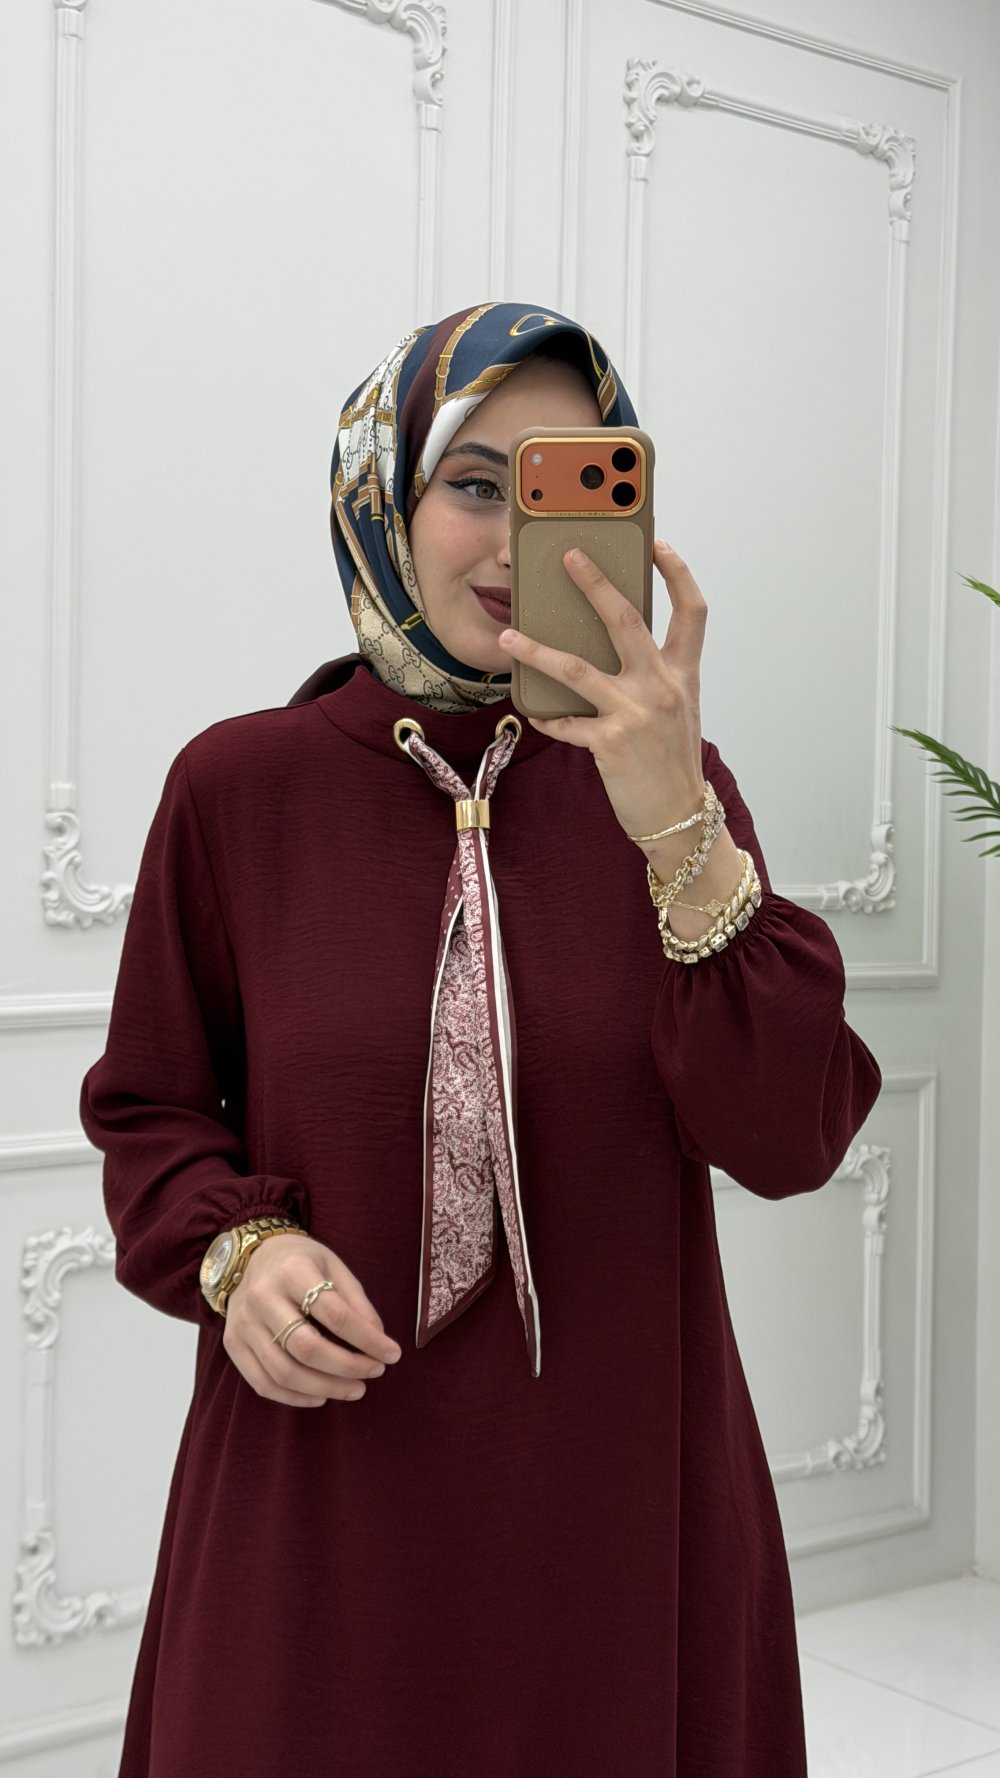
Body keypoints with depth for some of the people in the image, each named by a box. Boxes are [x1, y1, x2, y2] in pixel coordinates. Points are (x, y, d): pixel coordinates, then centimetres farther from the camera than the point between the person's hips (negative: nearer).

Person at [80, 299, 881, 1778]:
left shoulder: (668, 785, -2)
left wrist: (679, 834, -24)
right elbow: (151, 1108, 4)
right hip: (320, 1501, -1)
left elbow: (792, 1141, -12)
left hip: (625, 1490, 2)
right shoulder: (240, 786, -5)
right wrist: (237, 1250, -16)